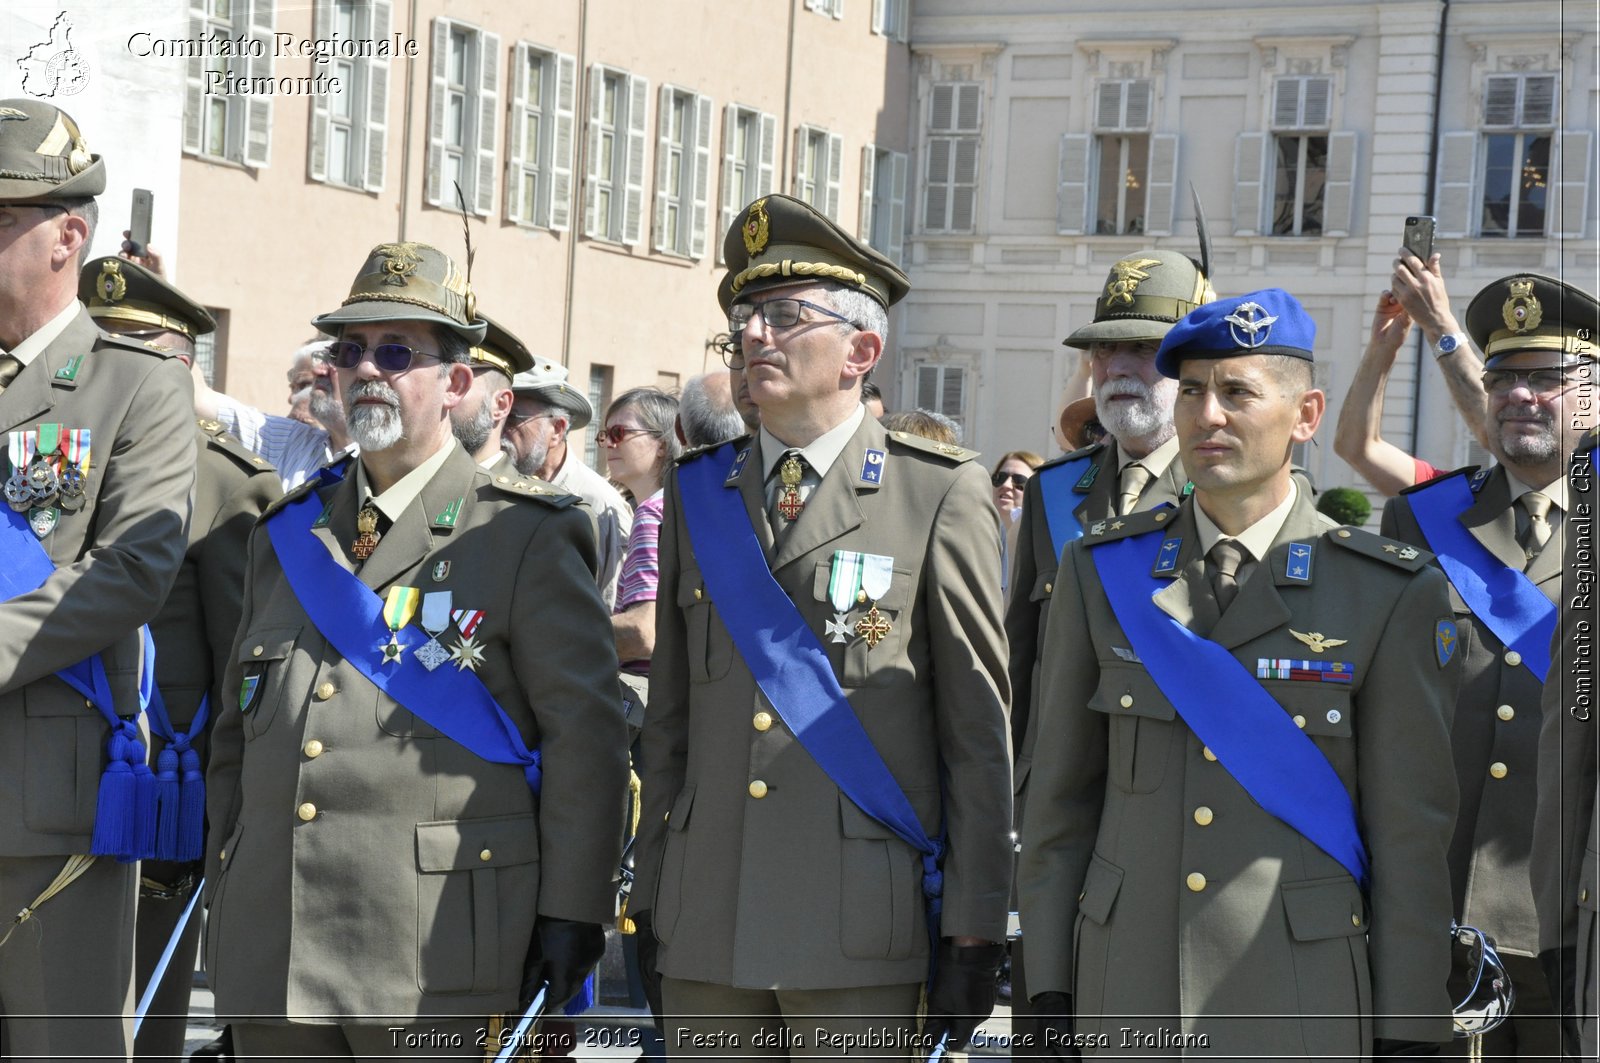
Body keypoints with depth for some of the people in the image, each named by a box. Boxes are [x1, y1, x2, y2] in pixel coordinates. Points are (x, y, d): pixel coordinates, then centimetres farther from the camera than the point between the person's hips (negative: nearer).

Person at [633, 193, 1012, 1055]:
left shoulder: (940, 496, 0)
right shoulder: (697, 494, 13)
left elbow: (979, 731, -2)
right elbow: (669, 719, 15)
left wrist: (974, 933, -6)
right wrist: (649, 900, 11)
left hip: (861, 934, -4)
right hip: (705, 934, 4)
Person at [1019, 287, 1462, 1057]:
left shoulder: (1390, 595, -3)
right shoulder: (1104, 571, 5)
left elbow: (1415, 829, -3)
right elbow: (1060, 793, 7)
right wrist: (1051, 991, 2)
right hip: (1130, 990, 2)